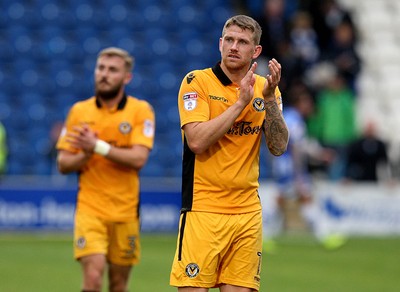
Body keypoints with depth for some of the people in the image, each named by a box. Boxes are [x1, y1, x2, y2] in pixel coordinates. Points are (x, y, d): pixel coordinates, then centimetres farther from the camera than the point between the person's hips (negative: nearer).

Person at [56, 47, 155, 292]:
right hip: (89, 208, 0)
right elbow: (63, 165, 5)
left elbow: (138, 158, -14)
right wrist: (86, 154, -15)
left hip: (125, 210, 0)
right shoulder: (79, 111, 6)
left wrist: (98, 146, -19)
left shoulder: (141, 111, -1)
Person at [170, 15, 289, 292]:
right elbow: (196, 141, -17)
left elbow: (279, 147, 0)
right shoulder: (197, 81, -4)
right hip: (203, 209, -4)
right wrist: (241, 102, -18)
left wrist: (269, 99, -13)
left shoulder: (265, 87, 10)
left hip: (248, 212, 4)